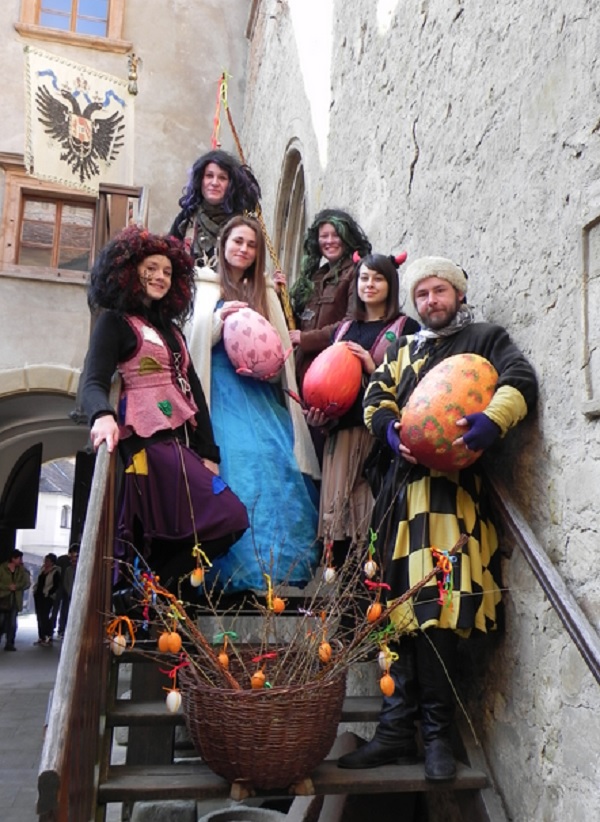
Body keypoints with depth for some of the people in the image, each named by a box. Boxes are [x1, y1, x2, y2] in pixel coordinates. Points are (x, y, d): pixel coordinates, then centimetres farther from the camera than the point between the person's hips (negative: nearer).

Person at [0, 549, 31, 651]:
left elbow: (27, 583, -3)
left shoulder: (22, 570, 4)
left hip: (15, 600, 2)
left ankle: (9, 644, 10)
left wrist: (16, 586, -17)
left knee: (12, 624, 3)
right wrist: (8, 587, -17)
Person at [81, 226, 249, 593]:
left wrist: (208, 451, 10)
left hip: (183, 439, 7)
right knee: (229, 518, -14)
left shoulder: (170, 326, 24)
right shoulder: (115, 322, 3)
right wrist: (103, 415, -36)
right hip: (149, 440, -7)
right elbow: (94, 383, -11)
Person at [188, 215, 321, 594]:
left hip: (261, 395, 3)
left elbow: (280, 348, 20)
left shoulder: (266, 294, 21)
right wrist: (218, 323, -11)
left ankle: (281, 563, -7)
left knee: (276, 460, -12)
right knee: (234, 460, -17)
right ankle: (240, 568, -11)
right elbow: (193, 342, 4)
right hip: (223, 392, -3)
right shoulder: (205, 289, 10)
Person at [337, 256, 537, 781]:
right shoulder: (403, 350, 27)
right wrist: (391, 430, -8)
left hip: (455, 487, -5)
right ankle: (396, 732, 10)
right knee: (398, 608, 3)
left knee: (436, 610, -11)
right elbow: (376, 397, 15)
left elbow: (520, 380, -5)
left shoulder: (486, 338, 12)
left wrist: (493, 421, -27)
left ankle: (437, 734, 3)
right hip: (405, 486, 5)